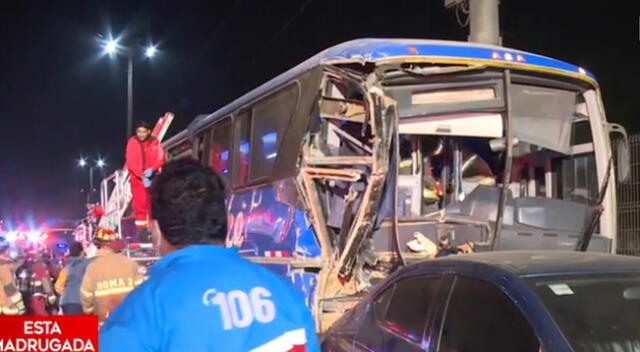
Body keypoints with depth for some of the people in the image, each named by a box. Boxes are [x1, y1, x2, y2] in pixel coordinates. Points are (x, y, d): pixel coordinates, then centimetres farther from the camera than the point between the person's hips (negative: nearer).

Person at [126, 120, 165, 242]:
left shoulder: (155, 143, 1)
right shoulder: (132, 142, -4)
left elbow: (160, 158, -4)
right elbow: (131, 162, -9)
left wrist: (152, 170, -22)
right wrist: (141, 175, -20)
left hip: (152, 178, 2)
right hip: (137, 179, -2)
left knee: (153, 205, 7)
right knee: (140, 205, -2)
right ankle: (141, 231, 3)